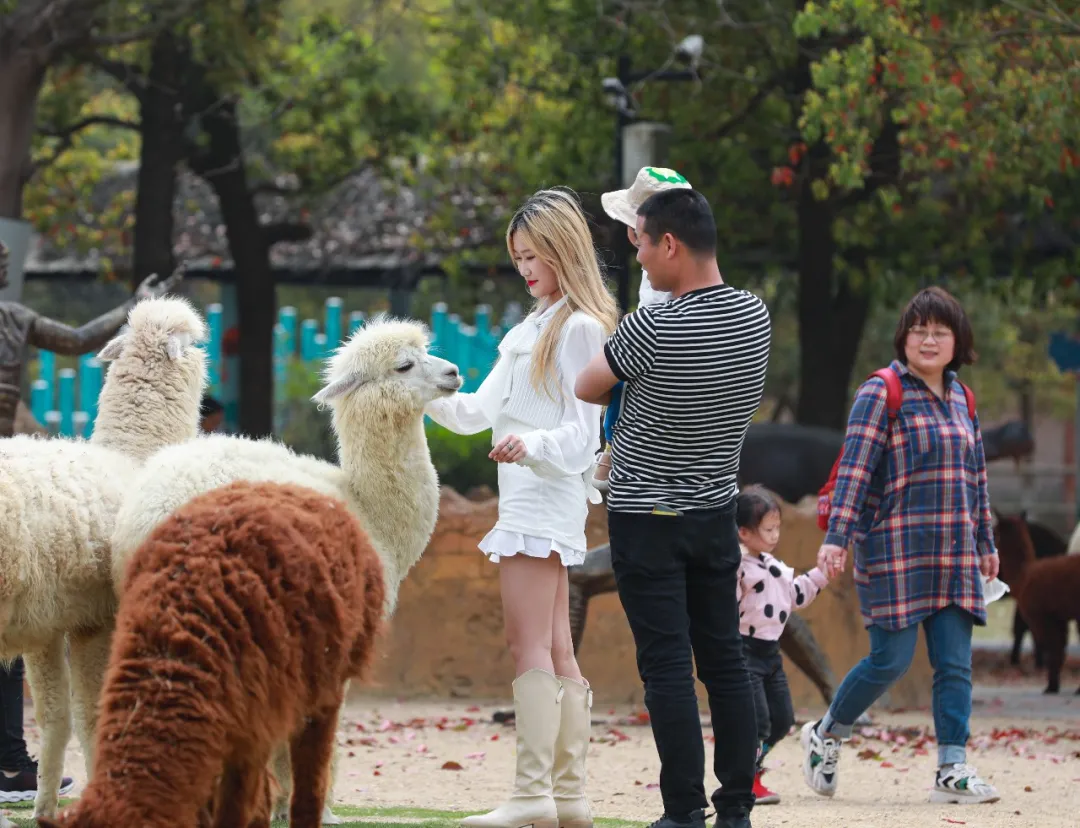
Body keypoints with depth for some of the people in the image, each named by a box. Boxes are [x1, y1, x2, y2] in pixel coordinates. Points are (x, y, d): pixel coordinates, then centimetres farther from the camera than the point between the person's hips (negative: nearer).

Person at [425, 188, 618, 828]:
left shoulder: (579, 328, -9)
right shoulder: (534, 328, 21)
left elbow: (582, 434, -14)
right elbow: (478, 413, 22)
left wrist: (531, 445, -31)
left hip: (548, 496, -10)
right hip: (527, 498, 10)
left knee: (531, 650, -14)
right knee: (557, 654, 8)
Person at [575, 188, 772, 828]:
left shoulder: (653, 328, -21)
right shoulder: (755, 317, -2)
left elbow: (586, 389, -5)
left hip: (647, 518, -6)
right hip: (717, 515, 6)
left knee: (668, 666, -4)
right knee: (725, 660, 9)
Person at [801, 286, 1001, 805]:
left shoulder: (959, 398, 14)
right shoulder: (881, 394, -6)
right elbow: (854, 469, -12)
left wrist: (985, 543, 22)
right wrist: (836, 538, -19)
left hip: (953, 557, 6)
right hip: (895, 550, -6)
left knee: (955, 664, -1)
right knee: (891, 660, -5)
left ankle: (952, 771, 1)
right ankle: (825, 736, 17)